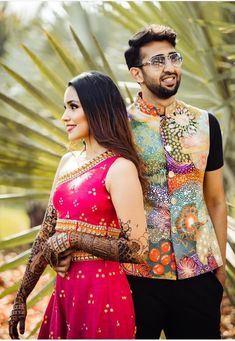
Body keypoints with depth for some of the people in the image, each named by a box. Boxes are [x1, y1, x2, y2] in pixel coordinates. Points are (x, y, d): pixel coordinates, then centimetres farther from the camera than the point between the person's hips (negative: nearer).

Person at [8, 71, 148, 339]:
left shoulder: (120, 168, -12)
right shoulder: (68, 162, 9)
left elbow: (137, 250, -16)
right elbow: (47, 233, 12)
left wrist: (72, 240, -15)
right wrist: (21, 297, 13)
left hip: (101, 292, -7)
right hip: (65, 289, 7)